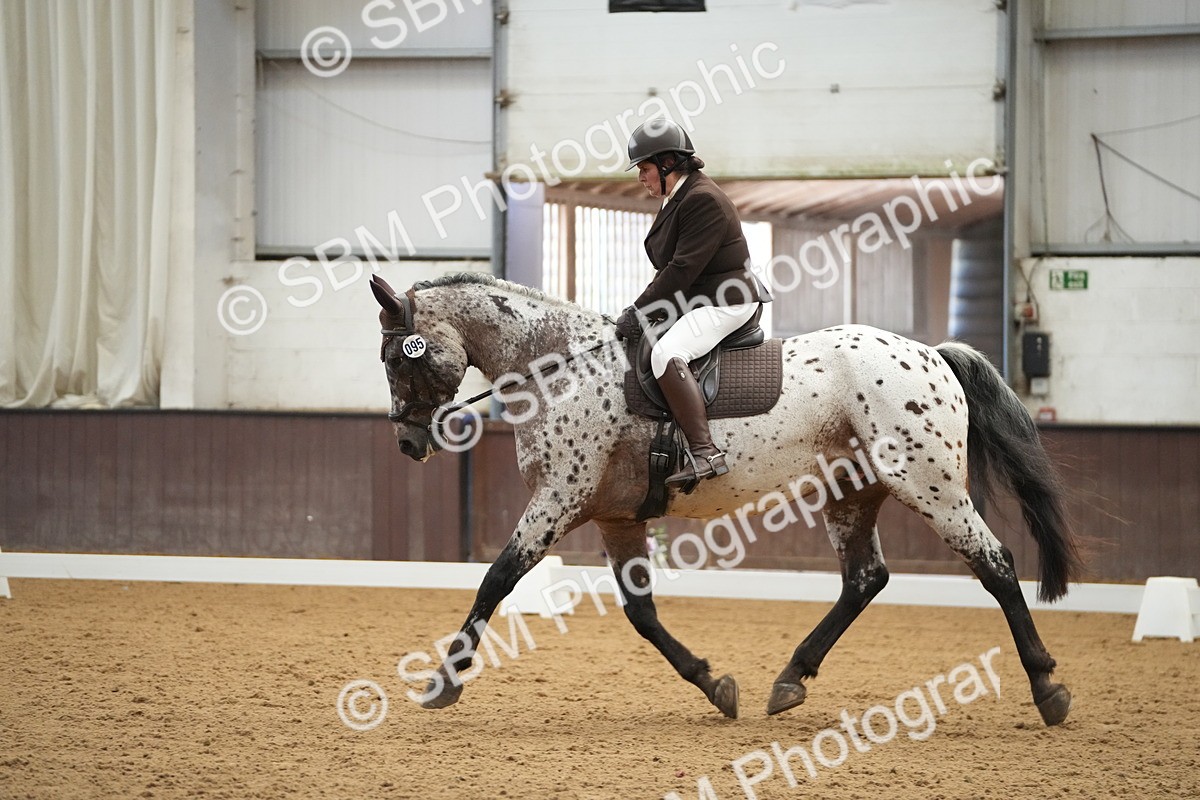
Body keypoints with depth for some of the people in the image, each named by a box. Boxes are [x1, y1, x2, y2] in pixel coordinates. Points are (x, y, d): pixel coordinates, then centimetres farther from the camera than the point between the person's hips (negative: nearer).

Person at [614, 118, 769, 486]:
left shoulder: (703, 199, -18)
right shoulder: (677, 199, 16)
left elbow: (683, 268, -23)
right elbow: (669, 268, 18)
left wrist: (639, 311, -20)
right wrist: (641, 308, 4)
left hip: (725, 301, -12)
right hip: (696, 300, 12)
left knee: (666, 353, -33)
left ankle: (704, 452, -39)